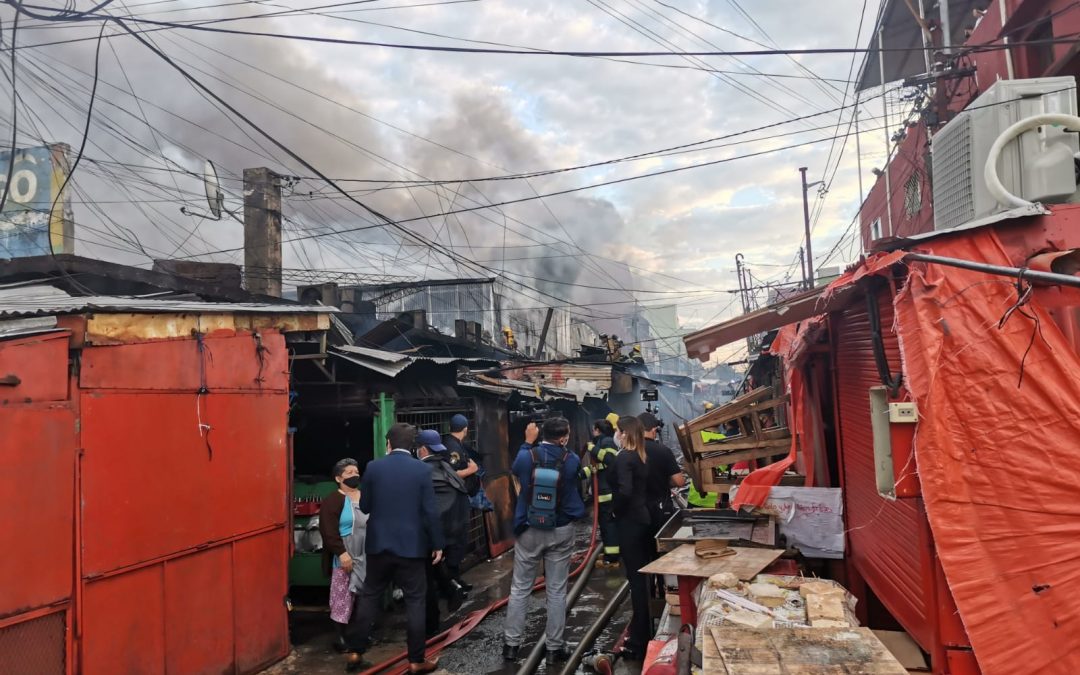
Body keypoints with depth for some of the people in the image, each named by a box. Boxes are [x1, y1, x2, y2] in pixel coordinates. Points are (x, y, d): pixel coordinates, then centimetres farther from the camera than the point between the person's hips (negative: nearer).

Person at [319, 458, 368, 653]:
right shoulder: (333, 500, -9)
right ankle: (341, 635, 7)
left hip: (367, 555, 6)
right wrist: (341, 552, -22)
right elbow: (329, 531, -16)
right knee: (343, 595, -3)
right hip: (345, 556, -6)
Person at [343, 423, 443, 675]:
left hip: (379, 545, 2)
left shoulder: (374, 467, -3)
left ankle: (355, 652, 22)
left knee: (369, 597, 15)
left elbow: (364, 506, 5)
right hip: (411, 546, -2)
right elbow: (430, 512, -8)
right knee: (415, 602, 6)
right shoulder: (422, 470, -8)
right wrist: (437, 544, 2)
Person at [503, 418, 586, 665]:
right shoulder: (571, 460, -10)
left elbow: (515, 469, 12)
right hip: (561, 532, 0)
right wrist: (562, 447, 13)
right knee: (557, 591, 8)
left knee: (520, 589, 10)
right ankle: (554, 647, 15)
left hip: (529, 530, 0)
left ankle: (511, 643, 16)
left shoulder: (526, 456, -11)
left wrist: (528, 442, 17)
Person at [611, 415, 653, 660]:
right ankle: (645, 631, 26)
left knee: (636, 579, -2)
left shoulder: (623, 458, -16)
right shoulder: (642, 456, 9)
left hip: (629, 521, -8)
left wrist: (615, 511, -13)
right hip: (643, 518, 8)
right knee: (643, 576, 15)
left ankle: (640, 642, 7)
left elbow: (624, 491, -28)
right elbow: (642, 487, 11)